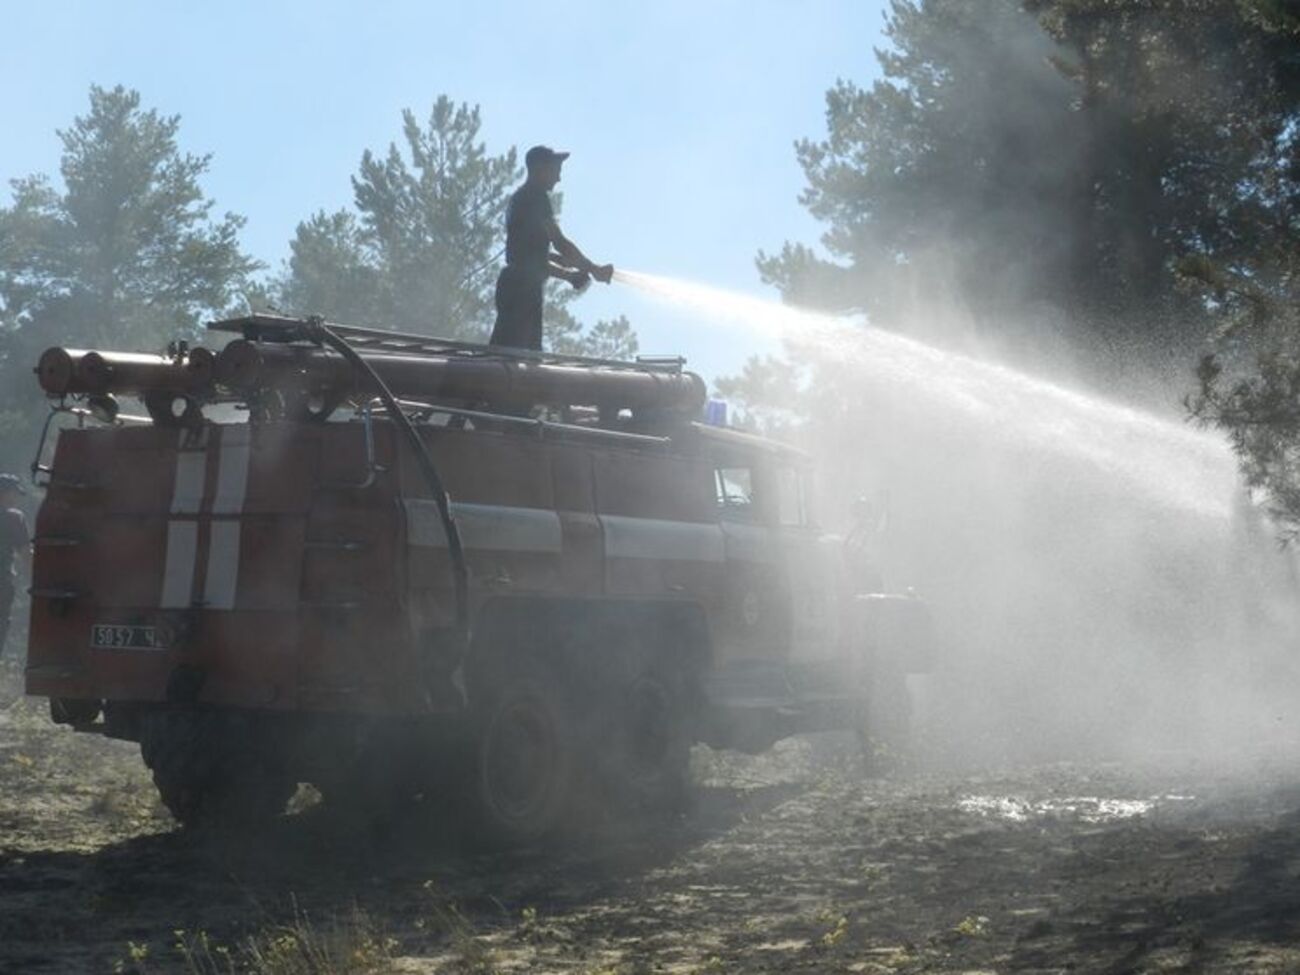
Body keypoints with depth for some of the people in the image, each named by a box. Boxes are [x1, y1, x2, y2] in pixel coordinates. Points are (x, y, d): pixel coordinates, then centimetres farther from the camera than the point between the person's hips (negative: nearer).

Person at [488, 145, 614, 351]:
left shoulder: (520, 198, 25)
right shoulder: (536, 197, -5)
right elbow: (560, 242, -11)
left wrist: (569, 275, 22)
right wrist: (594, 269, 0)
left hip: (513, 284, 10)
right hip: (523, 287, -10)